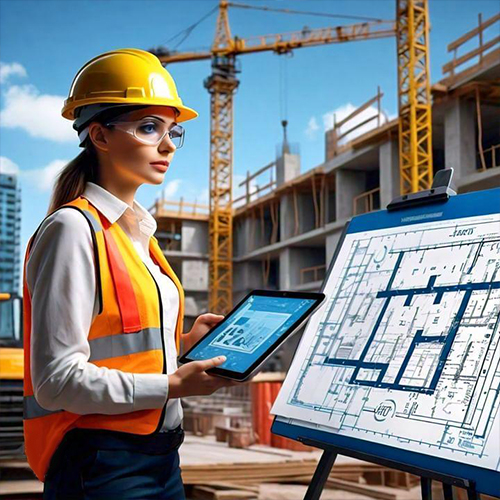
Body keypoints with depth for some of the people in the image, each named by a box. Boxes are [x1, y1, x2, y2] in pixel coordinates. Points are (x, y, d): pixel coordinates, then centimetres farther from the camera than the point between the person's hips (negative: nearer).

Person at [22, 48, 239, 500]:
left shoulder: (139, 233, 11)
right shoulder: (74, 228, -13)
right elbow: (56, 380, -18)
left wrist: (182, 345, 4)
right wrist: (172, 386, -20)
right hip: (102, 462, -8)